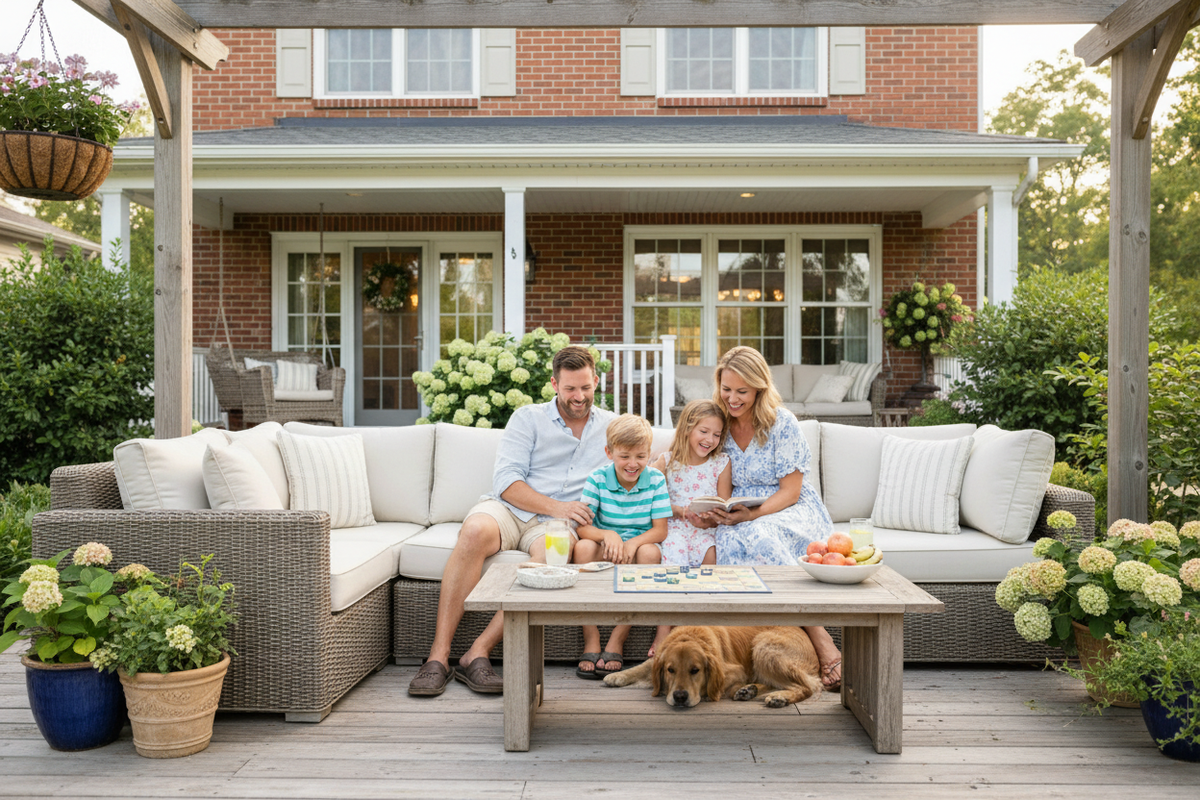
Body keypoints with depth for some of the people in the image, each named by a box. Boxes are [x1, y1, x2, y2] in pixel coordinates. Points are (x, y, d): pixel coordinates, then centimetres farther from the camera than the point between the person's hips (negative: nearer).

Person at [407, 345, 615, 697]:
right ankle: (438, 655, -32)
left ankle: (477, 653, -35)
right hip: (509, 508, -1)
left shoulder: (611, 426, 18)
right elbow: (505, 481, -2)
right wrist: (554, 506, -15)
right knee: (475, 531, -36)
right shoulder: (528, 418, 9)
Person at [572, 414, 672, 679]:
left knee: (651, 552, -33)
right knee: (583, 547, -31)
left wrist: (633, 543, -27)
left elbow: (660, 530, -7)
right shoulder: (597, 479, -5)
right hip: (605, 549, 0)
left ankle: (617, 640, -26)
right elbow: (583, 527, -11)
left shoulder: (655, 480, -4)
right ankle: (591, 641, -28)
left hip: (638, 547, 0)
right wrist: (607, 535, -32)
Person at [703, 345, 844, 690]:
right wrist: (713, 511, -10)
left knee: (759, 537, -39)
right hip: (739, 515, 3)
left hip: (789, 512, -3)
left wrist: (752, 514, -25)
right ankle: (818, 638, -36)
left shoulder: (782, 422, -7)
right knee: (730, 541, -34)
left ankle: (825, 647, -34)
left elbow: (790, 491, -9)